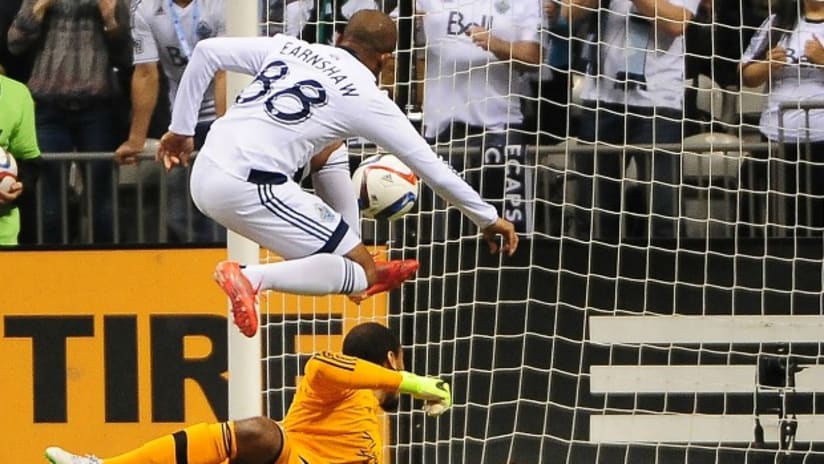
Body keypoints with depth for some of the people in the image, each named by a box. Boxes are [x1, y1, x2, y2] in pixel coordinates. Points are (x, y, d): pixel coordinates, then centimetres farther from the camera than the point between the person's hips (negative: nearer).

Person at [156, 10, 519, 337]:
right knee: (363, 273, -4)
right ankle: (251, 278, -21)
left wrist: (180, 128, 23)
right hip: (249, 187, -7)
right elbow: (431, 168, 9)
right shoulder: (366, 99, 4)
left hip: (204, 175, 7)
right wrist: (487, 218, 21)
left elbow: (206, 52, 15)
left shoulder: (287, 48, 17)